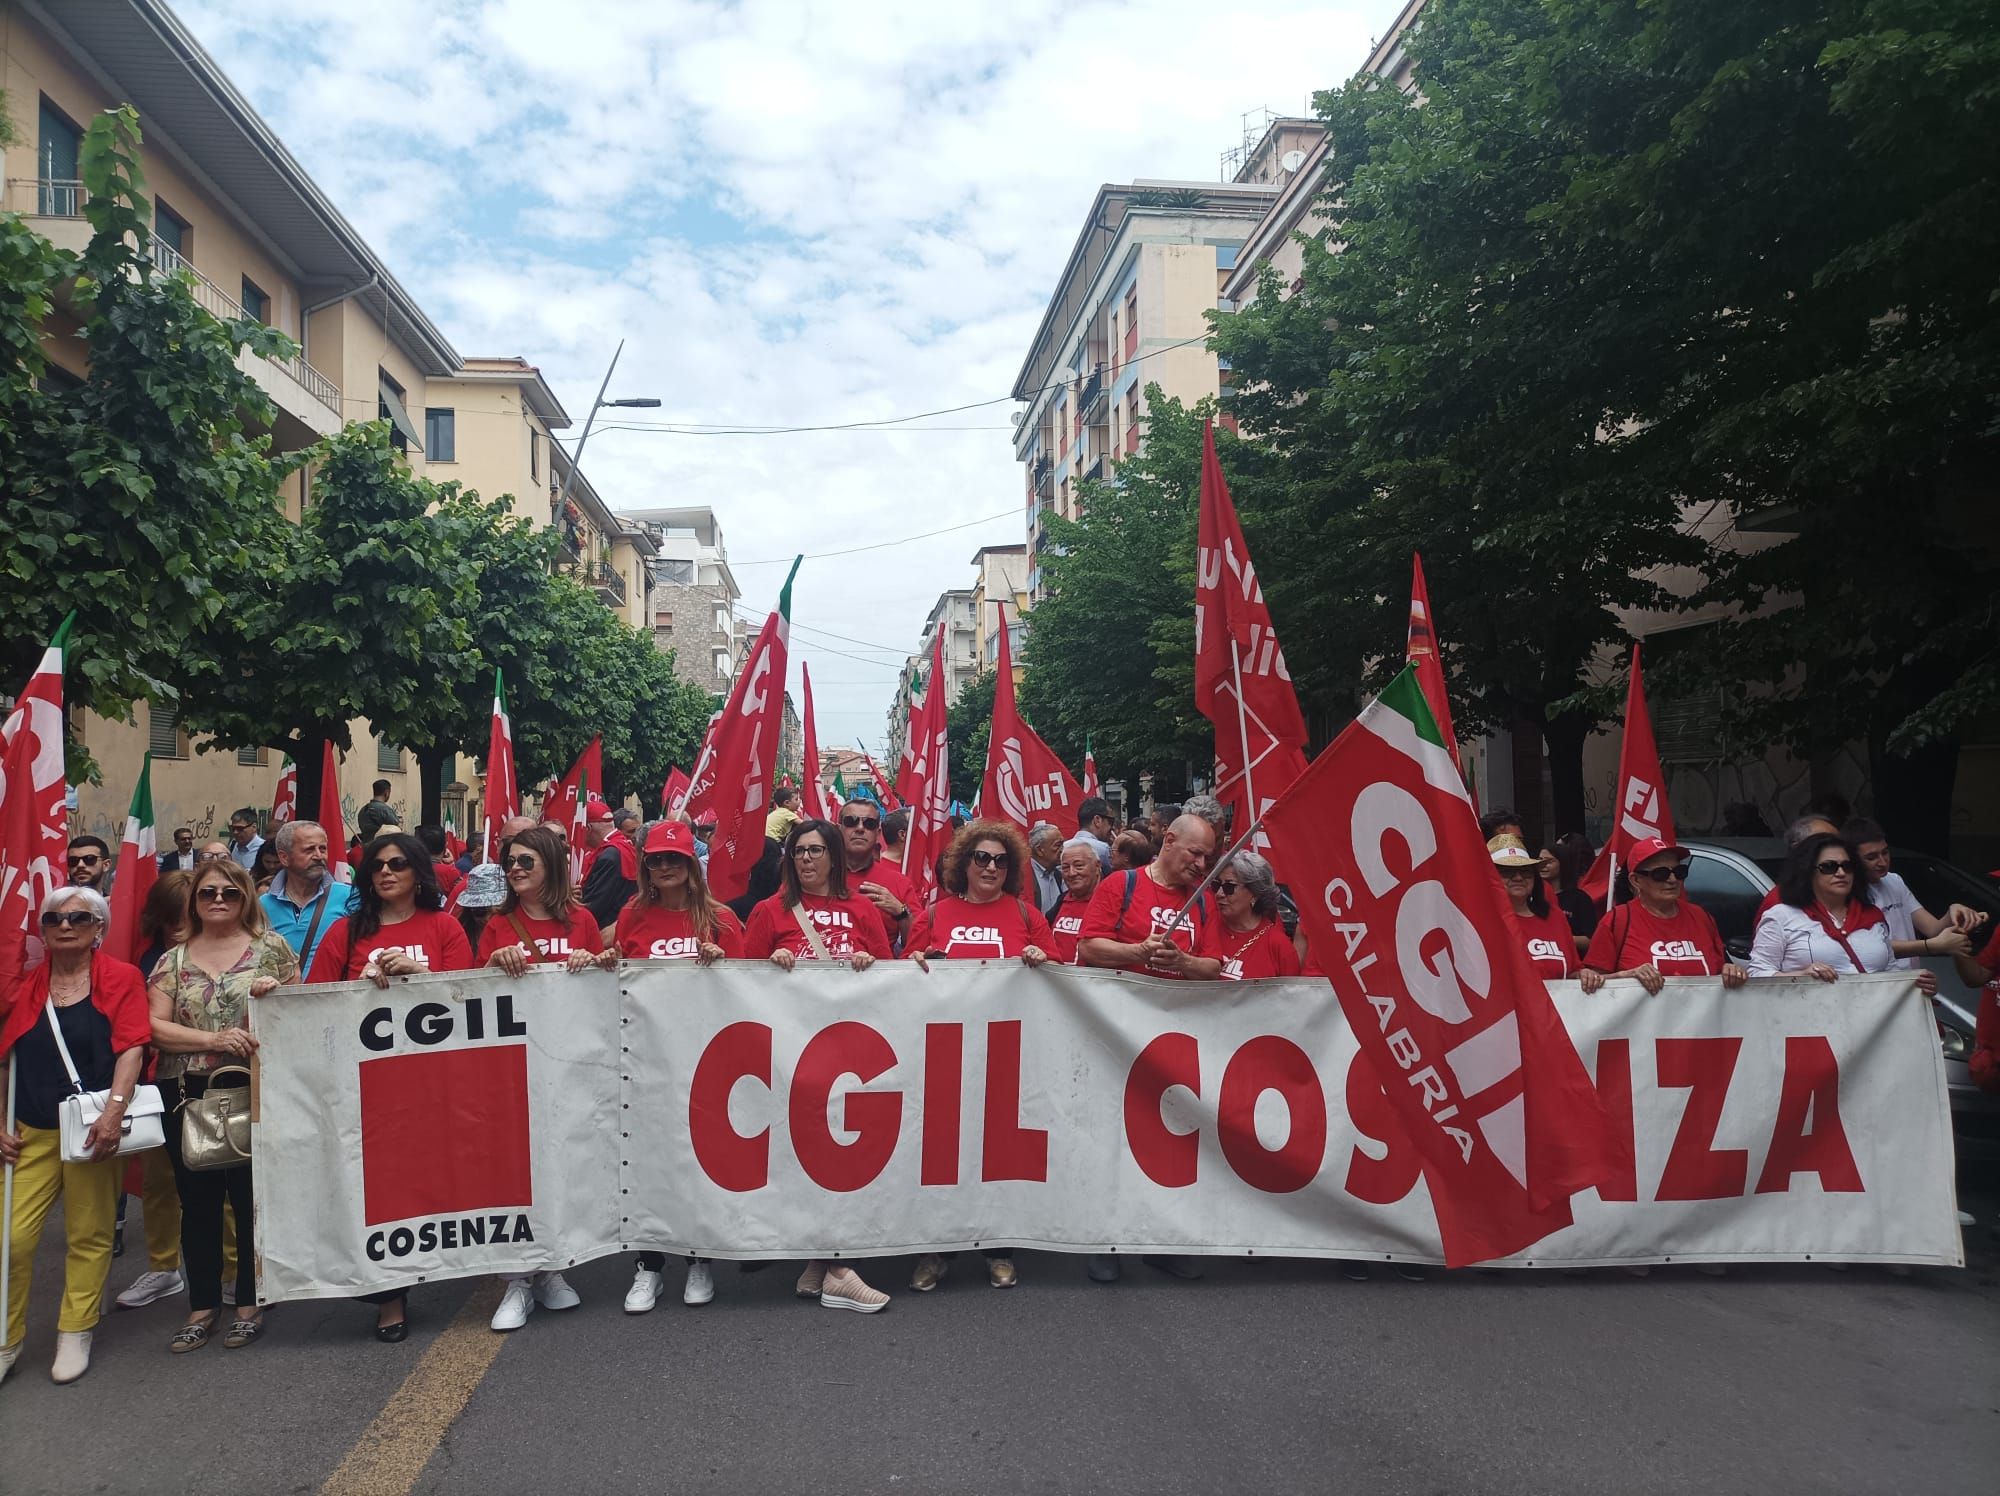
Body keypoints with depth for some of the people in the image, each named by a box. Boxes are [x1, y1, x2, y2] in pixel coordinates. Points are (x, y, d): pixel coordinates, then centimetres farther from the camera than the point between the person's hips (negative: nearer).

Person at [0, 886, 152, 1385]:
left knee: (89, 1235, 6)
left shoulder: (121, 979, -1)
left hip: (93, 1131, -3)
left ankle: (75, 1335, 20)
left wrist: (113, 1111, -20)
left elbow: (132, 1047, -10)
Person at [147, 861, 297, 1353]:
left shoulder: (270, 947, 3)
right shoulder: (174, 959, 8)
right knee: (197, 1201, 9)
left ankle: (249, 1304, 19)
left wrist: (276, 996, -14)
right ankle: (202, 1307, 22)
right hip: (187, 1095, 2)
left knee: (252, 1198, 4)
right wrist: (214, 1040, -14)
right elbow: (155, 1027, 0)